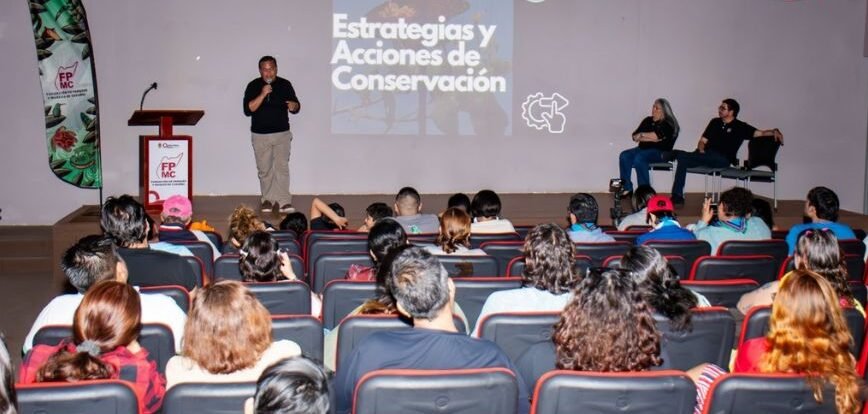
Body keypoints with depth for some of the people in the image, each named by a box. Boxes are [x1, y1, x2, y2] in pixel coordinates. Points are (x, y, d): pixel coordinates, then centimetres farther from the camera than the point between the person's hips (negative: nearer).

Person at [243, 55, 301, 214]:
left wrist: (294, 106, -18)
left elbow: (296, 108, 6)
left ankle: (283, 201, -10)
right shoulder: (253, 86, -3)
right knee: (264, 169, 8)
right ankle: (267, 200, 20)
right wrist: (262, 95, -22)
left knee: (282, 167, -9)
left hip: (282, 133, 0)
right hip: (260, 135, 0)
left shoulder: (285, 85, 1)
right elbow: (247, 110, -12)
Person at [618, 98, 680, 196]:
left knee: (639, 158, -34)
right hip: (643, 148, 7)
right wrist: (650, 138, -10)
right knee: (624, 156, -18)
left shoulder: (668, 124, -2)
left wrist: (642, 135, -6)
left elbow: (656, 136, -19)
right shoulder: (648, 120, 15)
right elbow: (634, 136, 5)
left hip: (659, 152, -7)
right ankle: (627, 188, -17)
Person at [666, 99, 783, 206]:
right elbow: (703, 140, 20)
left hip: (722, 160, -5)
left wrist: (774, 132, -21)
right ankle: (677, 197, -24)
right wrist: (701, 149, -2)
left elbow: (760, 133, -1)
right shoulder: (715, 122, 21)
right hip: (706, 156, 5)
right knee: (683, 160, -25)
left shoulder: (740, 127, 6)